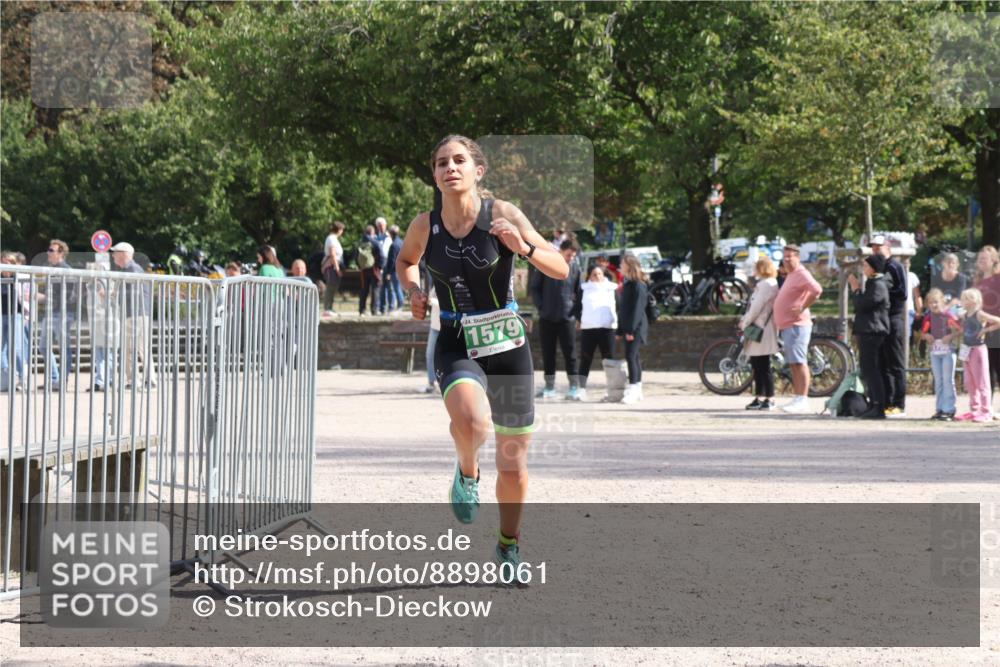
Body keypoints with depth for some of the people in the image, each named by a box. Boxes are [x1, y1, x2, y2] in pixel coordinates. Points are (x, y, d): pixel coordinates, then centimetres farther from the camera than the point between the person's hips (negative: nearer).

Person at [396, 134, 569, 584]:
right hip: (456, 345, 0)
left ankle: (509, 546, 32)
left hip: (507, 344, 0)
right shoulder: (425, 226, -2)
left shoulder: (502, 214, -8)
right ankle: (466, 473, 0)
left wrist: (524, 248, -24)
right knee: (470, 420, -34)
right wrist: (413, 291, 2)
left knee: (514, 465, 8)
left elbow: (561, 269, -6)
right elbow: (405, 260, 22)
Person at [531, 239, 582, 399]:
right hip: (547, 318, 1)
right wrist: (540, 306, -4)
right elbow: (535, 287, 5)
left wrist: (577, 313, -1)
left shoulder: (575, 269, 0)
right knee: (547, 353, 6)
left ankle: (574, 387, 0)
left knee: (570, 353, -3)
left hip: (567, 318, -1)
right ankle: (549, 387, 14)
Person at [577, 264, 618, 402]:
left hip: (607, 328, 0)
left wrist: (618, 324, 4)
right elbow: (578, 306, 11)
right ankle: (582, 389, 1)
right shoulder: (584, 288, 11)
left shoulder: (612, 288, 12)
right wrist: (579, 320, 0)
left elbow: (618, 307, 12)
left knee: (609, 359, 1)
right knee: (585, 360, 0)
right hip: (587, 328, 0)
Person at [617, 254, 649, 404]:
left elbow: (638, 307, -17)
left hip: (636, 327, -9)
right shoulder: (627, 283, 17)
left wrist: (631, 329, -21)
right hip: (628, 327, 9)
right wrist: (620, 330, 17)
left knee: (631, 356, -13)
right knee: (633, 357, 10)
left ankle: (633, 389, -15)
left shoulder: (638, 285, -11)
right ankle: (637, 391, 14)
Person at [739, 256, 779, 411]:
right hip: (757, 330, 10)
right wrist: (745, 320, 9)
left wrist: (744, 323, -8)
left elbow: (757, 307, -18)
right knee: (757, 365, 12)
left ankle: (769, 399, -5)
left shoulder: (766, 285, -13)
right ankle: (760, 397, 17)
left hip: (762, 331, -10)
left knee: (763, 366, -7)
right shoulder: (764, 284, 18)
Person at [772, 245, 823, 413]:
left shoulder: (801, 274, -12)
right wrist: (779, 323, 20)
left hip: (796, 325, -11)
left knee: (799, 362, -13)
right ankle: (797, 398, 15)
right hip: (787, 325, 11)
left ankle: (803, 401, -16)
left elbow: (816, 290, -27)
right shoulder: (790, 275, 20)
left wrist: (802, 308, -21)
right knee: (793, 364, 11)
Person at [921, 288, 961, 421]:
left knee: (948, 380, -3)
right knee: (938, 381, 11)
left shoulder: (949, 315, -11)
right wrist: (926, 336, -10)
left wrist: (951, 336, -24)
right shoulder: (929, 317, 4)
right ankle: (939, 409, 17)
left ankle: (949, 410, 0)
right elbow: (923, 333, 11)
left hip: (948, 351, -6)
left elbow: (961, 329, -13)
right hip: (935, 351, 6)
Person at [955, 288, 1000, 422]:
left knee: (982, 383, -4)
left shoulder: (980, 315, -13)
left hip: (978, 349, -8)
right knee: (970, 384, 11)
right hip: (967, 350, 8)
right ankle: (974, 410, 19)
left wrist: (986, 329, -15)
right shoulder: (965, 316, 9)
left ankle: (986, 412, -2)